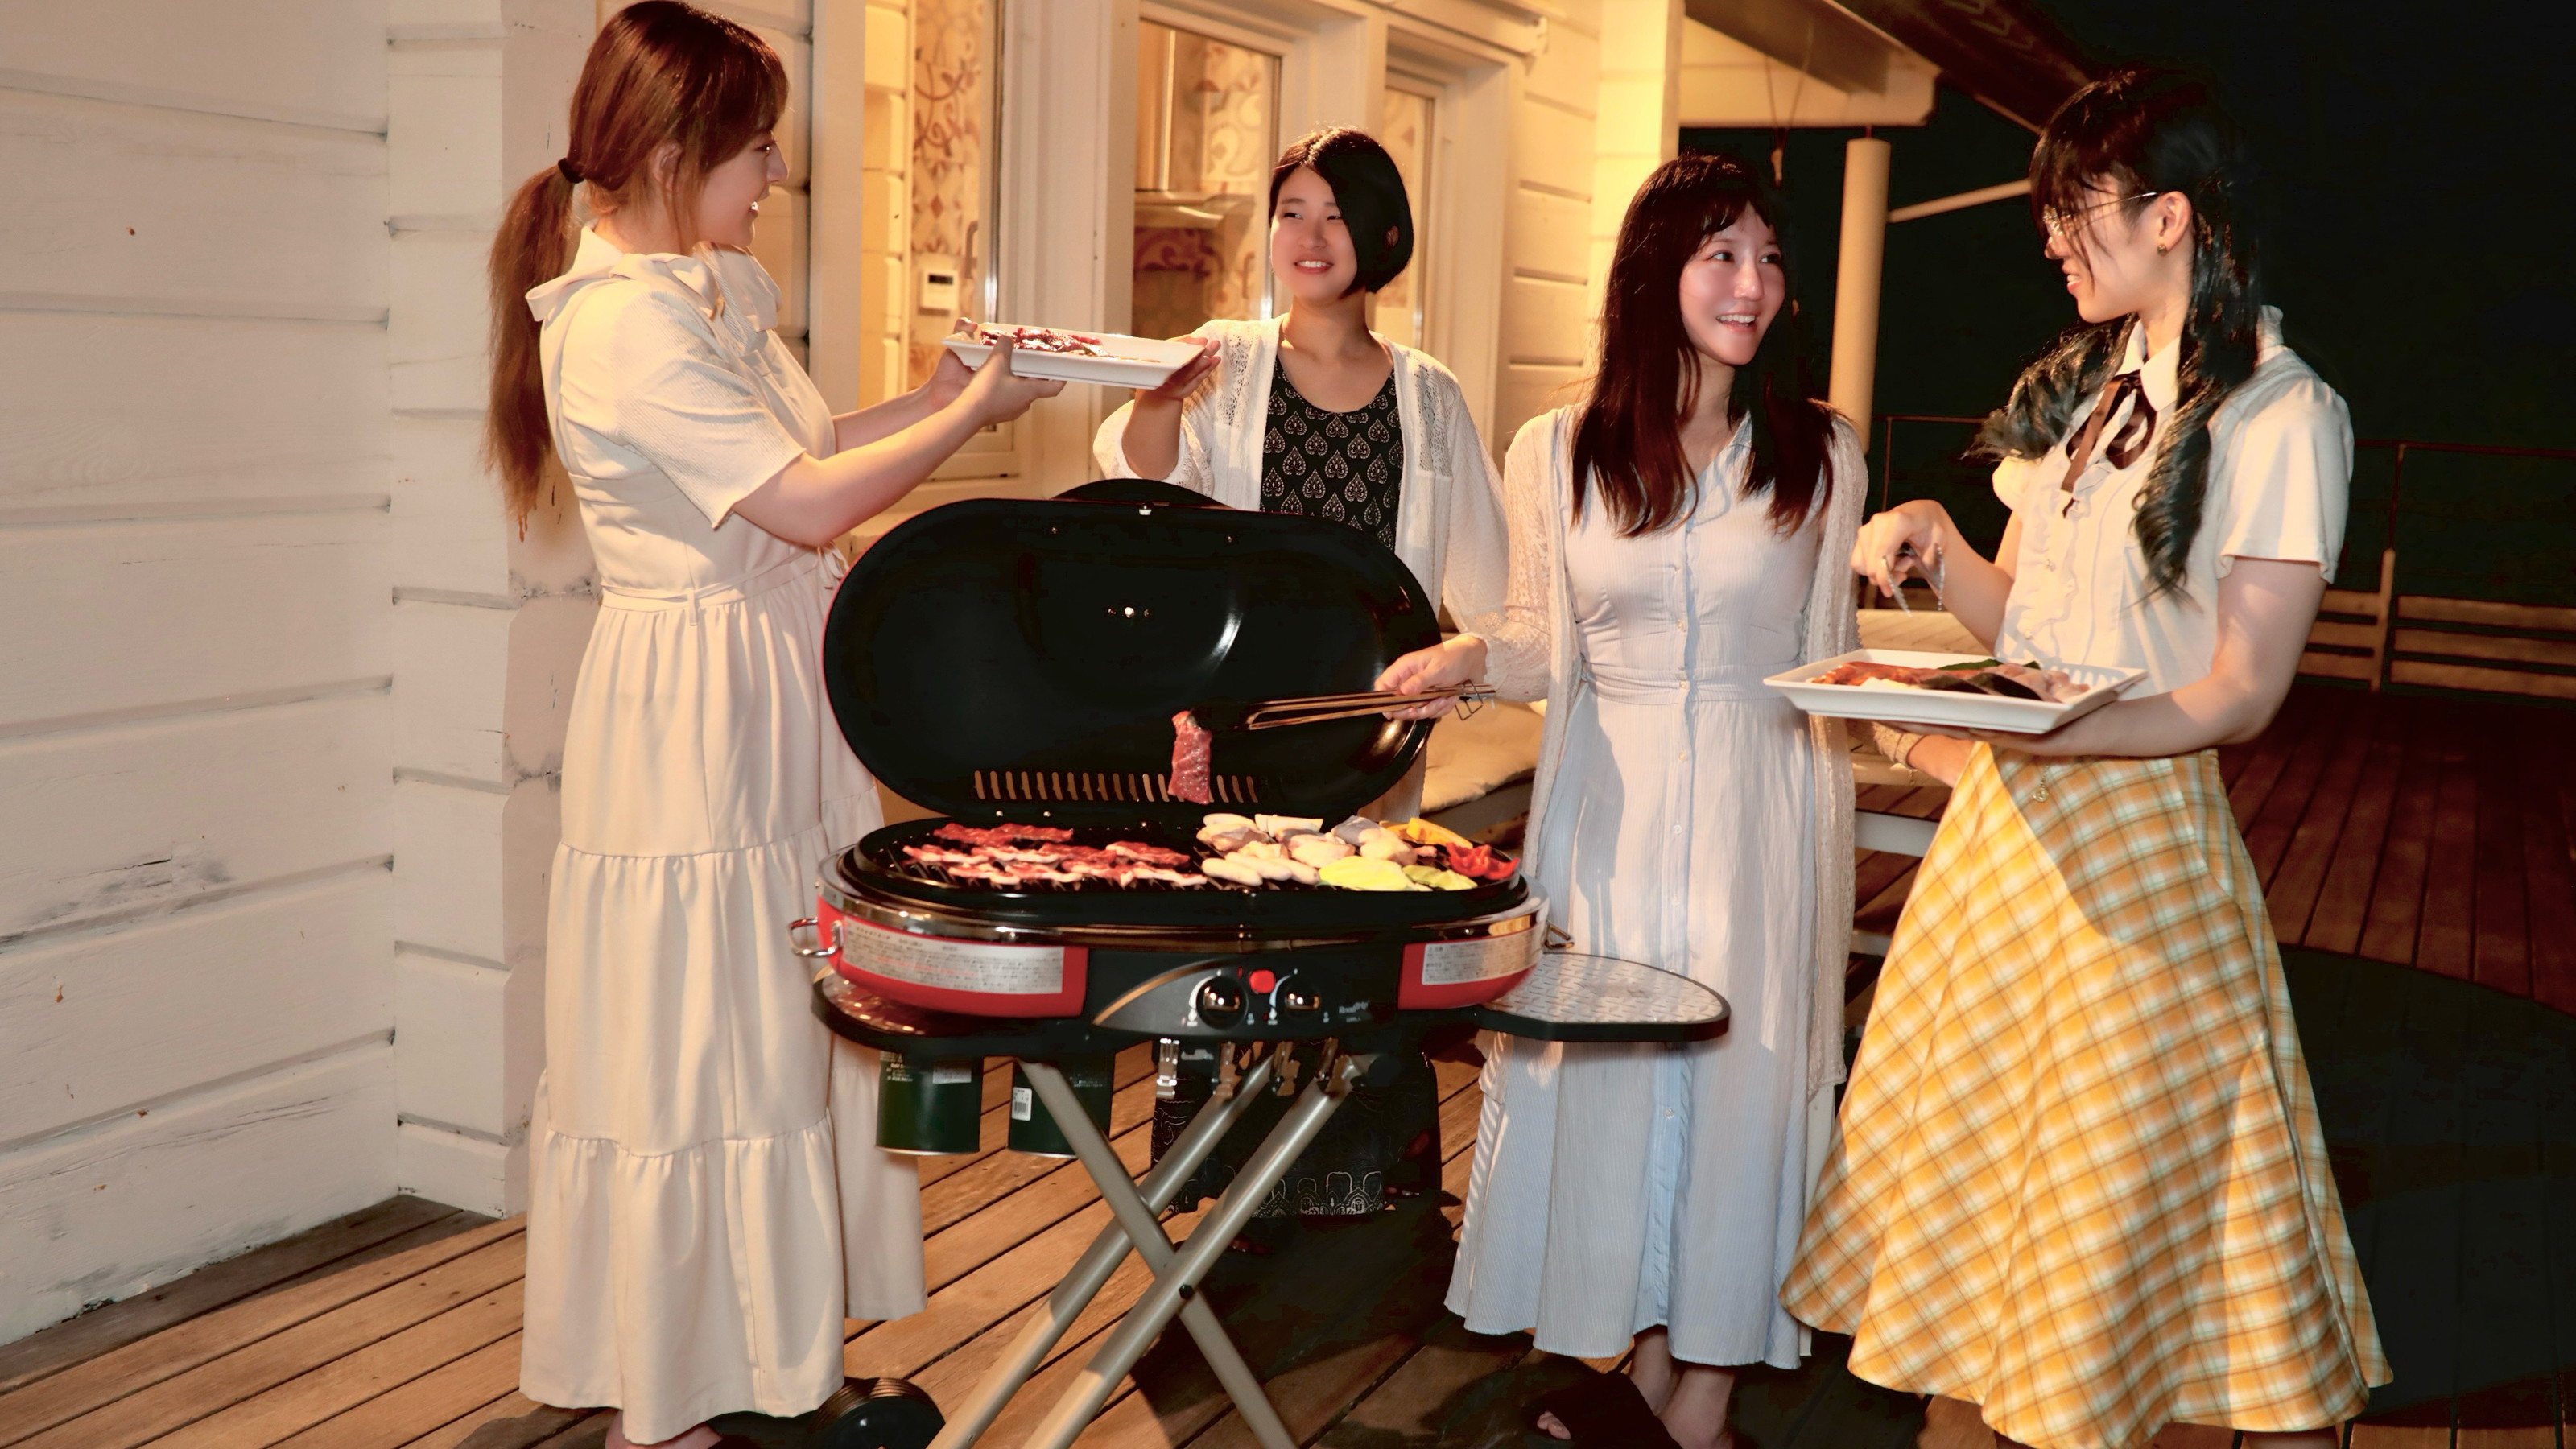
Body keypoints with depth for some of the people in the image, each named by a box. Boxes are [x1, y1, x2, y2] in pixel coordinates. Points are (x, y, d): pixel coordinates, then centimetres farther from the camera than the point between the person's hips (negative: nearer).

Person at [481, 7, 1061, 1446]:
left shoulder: (710, 291, 11)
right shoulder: (621, 322, -20)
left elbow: (799, 449, 16)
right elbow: (808, 501, -22)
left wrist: (946, 389, 9)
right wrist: (976, 414, -11)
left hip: (777, 706, 10)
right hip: (693, 718, -10)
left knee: (790, 1031, 16)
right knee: (697, 1049, 1)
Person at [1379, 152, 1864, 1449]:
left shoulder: (1820, 454, 2)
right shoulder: (1557, 454, 2)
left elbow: (1830, 659, 10)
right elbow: (1546, 643, 8)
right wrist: (1470, 656, -10)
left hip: (1760, 805, 0)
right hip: (1607, 799, 1)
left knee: (1739, 1073, 3)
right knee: (1601, 1071, 6)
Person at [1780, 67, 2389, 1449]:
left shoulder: (2279, 414, -11)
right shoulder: (2078, 387, 11)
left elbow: (2240, 692, -13)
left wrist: (2051, 734, -26)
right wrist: (1933, 548, -6)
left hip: (2133, 826, -7)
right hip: (2001, 816, 7)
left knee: (2136, 1167, 1)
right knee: (1973, 1132, 12)